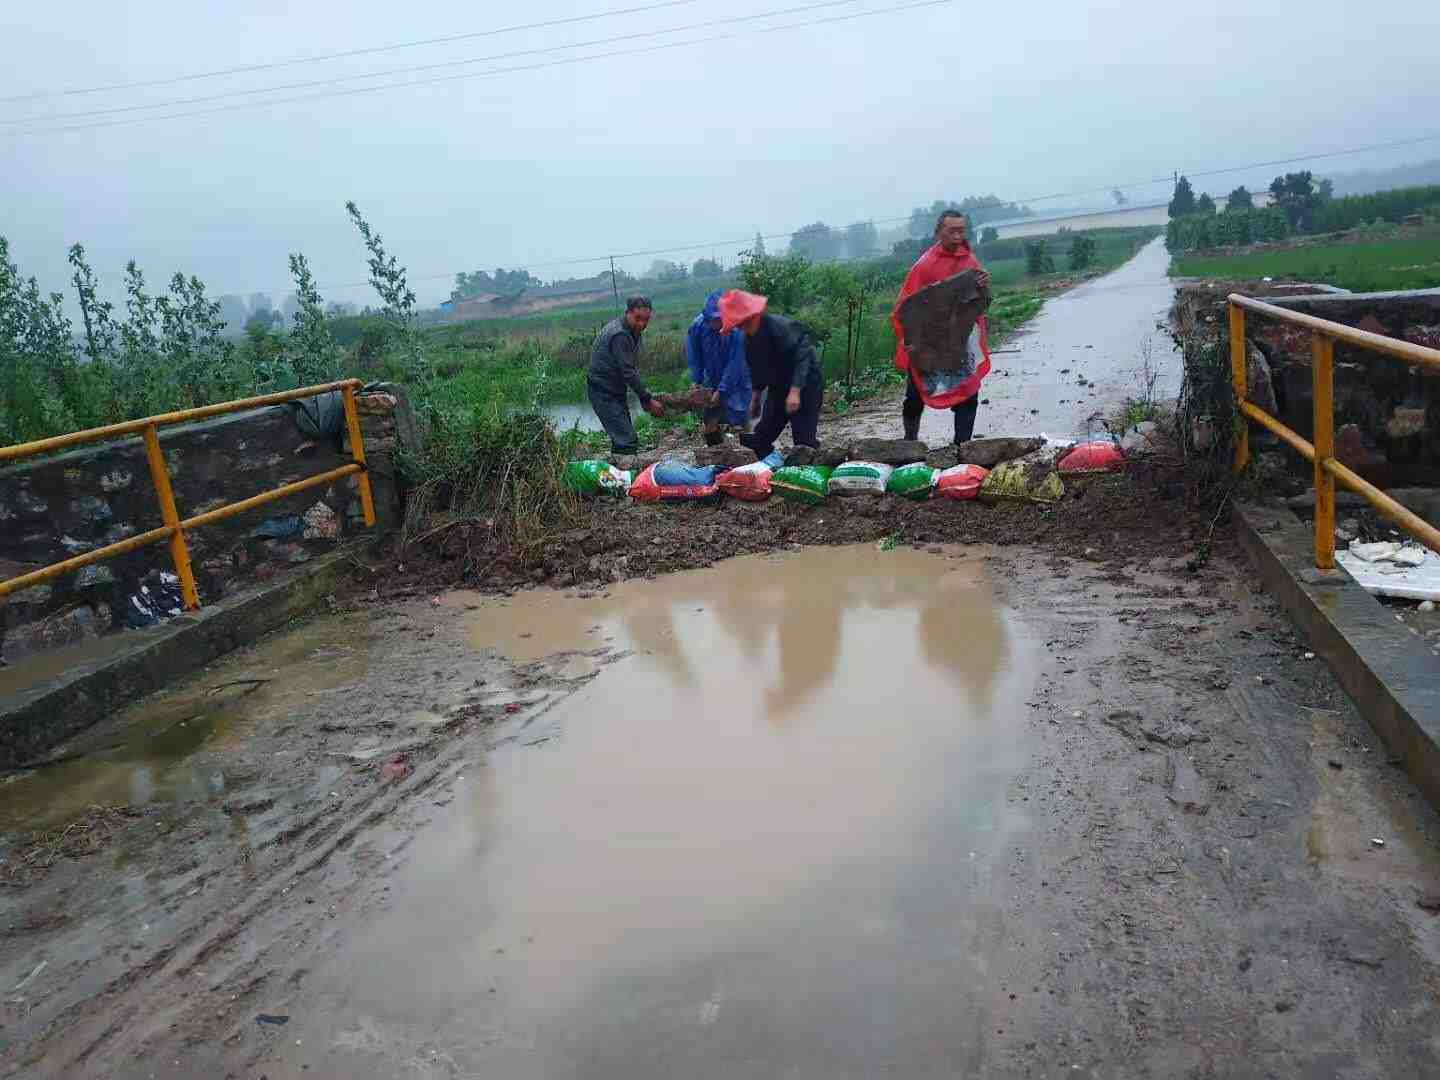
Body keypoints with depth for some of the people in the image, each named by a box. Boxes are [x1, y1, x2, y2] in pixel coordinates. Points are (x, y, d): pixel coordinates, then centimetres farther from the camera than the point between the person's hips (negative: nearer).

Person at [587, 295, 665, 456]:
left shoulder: (633, 331, 8)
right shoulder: (619, 335, -23)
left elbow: (633, 368, 12)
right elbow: (628, 372, -25)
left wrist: (644, 398, 6)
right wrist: (648, 399, -20)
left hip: (616, 391, 10)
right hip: (604, 393, -10)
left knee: (625, 439, 16)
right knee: (627, 443, -15)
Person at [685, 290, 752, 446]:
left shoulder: (738, 330, -30)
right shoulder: (699, 325, -17)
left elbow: (735, 364, -25)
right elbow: (694, 355, -2)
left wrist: (721, 391, -23)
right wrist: (695, 380, -8)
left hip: (735, 382, -4)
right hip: (712, 381, 4)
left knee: (740, 422, -5)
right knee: (710, 423, 7)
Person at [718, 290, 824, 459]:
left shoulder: (781, 327, -23)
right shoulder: (750, 338, 3)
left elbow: (802, 358, -29)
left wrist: (795, 391, -35)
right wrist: (755, 398, 17)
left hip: (804, 386, -8)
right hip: (778, 388, 8)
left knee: (804, 438, -12)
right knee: (762, 435, 5)